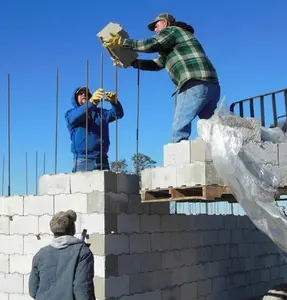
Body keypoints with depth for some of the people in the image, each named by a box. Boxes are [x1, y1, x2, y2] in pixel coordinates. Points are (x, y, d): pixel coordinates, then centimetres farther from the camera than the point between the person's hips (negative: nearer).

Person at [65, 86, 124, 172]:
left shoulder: (100, 112, 21)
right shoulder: (71, 114, 11)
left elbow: (119, 114, 7)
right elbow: (78, 115, -13)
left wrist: (114, 102, -17)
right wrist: (91, 102, -33)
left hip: (102, 159, 3)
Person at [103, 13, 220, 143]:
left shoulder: (171, 30, 7)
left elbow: (150, 45, -7)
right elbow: (155, 64, 34)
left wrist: (121, 42, 0)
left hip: (195, 85, -10)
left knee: (179, 130, -13)